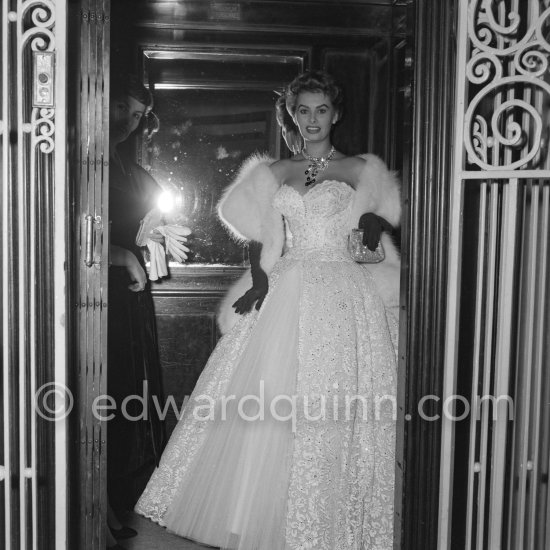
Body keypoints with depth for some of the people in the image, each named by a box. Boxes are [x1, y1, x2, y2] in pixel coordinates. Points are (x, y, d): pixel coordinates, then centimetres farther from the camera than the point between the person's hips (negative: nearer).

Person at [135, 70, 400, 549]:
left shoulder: (360, 171, 7)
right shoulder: (275, 172, 13)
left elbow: (378, 231, 9)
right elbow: (260, 237, 11)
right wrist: (259, 280, -4)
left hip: (344, 298, -2)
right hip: (285, 295, 3)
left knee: (334, 410, -2)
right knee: (267, 407, 1)